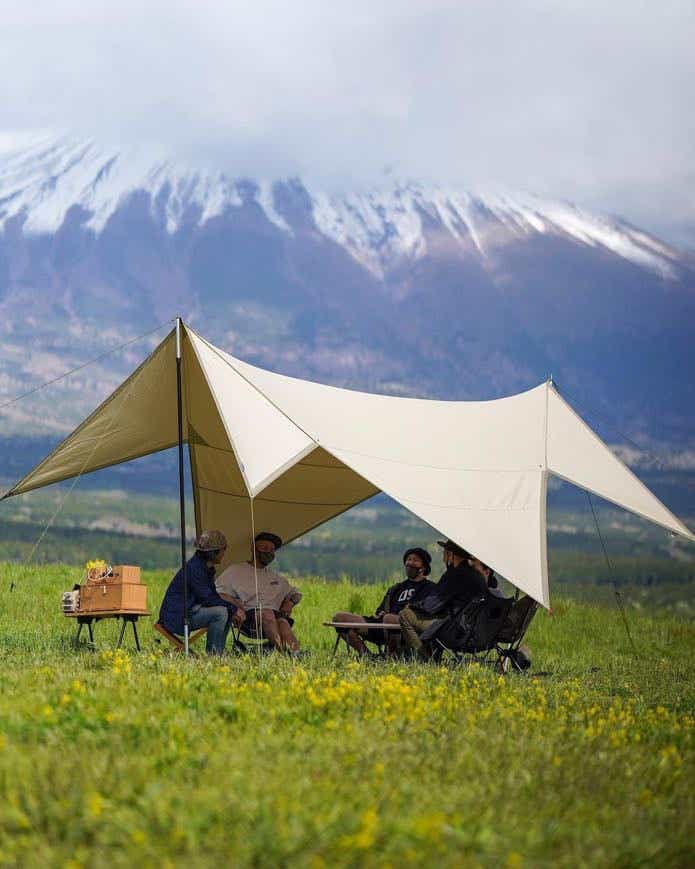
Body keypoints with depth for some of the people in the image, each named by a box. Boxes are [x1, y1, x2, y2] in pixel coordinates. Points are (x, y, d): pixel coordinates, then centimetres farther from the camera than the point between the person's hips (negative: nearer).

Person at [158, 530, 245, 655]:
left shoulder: (207, 569, 11)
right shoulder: (194, 568, -19)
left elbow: (214, 596, 13)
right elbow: (207, 599, -24)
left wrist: (235, 609, -2)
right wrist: (233, 608, -19)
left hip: (190, 610, 10)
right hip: (176, 617, -10)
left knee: (229, 613, 6)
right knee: (220, 612, -24)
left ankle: (218, 653, 4)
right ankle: (213, 654, -15)